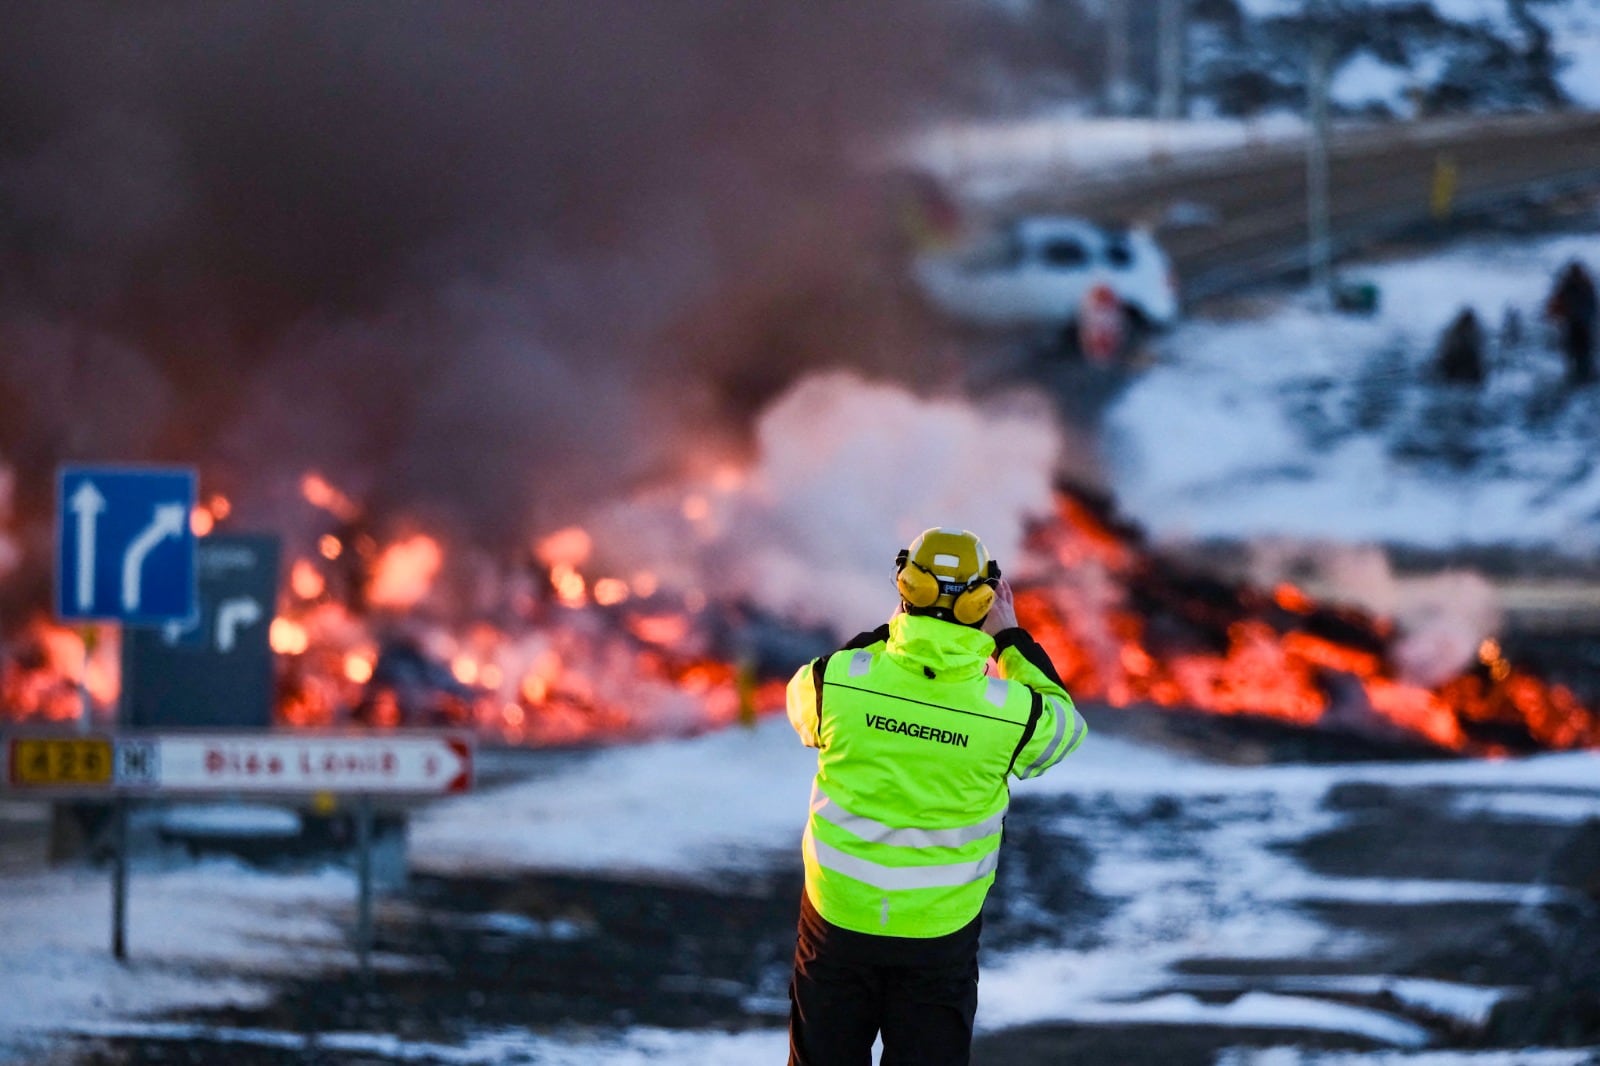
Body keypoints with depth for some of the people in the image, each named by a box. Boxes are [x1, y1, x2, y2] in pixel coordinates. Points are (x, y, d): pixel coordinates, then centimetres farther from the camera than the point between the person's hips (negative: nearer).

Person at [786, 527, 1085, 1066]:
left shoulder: (837, 679, -16)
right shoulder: (1014, 714, -16)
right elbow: (1064, 724, 9)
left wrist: (887, 635, 11)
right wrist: (1010, 638, 14)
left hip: (838, 919, 1)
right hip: (940, 932, 0)